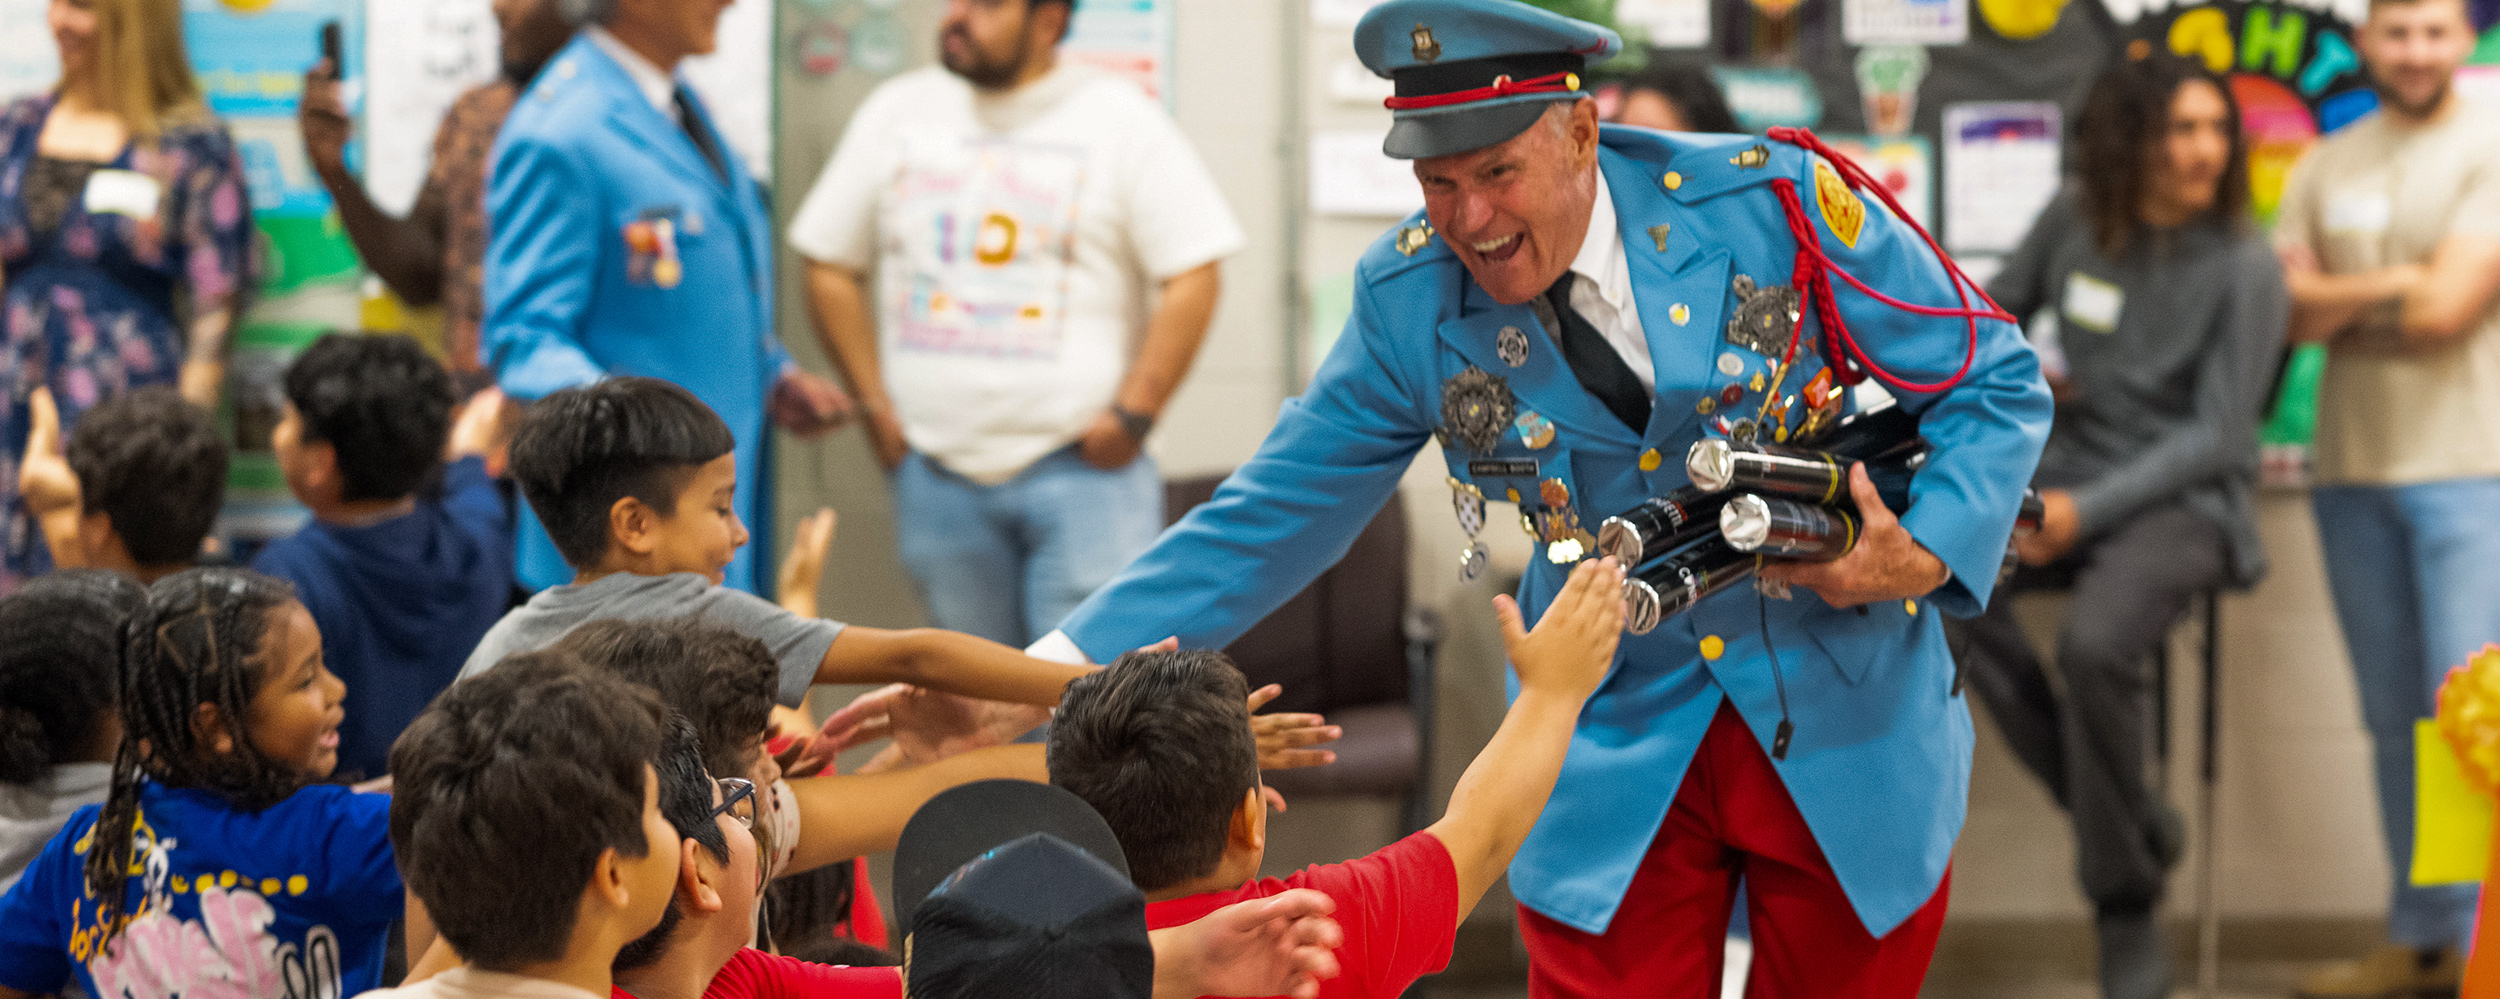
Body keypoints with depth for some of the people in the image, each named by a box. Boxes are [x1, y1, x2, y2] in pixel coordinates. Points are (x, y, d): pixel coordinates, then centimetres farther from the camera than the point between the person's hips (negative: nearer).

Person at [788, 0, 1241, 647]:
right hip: (935, 468, 4)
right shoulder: (898, 112, 9)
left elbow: (1192, 277, -6)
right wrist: (874, 406, 5)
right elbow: (829, 265, 13)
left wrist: (1132, 416, -10)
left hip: (1082, 470, -4)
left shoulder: (1119, 119, -3)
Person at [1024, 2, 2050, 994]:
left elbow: (1994, 383, -5)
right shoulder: (1408, 301, -8)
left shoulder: (1776, 201, -15)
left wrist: (1922, 557, -22)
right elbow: (1273, 518, -2)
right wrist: (1062, 667, -10)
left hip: (1848, 727, -1)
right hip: (1617, 756, 1)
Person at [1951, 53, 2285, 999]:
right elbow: (2000, 304, 19)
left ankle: (2126, 905, -14)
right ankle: (2133, 823, -15)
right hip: (2069, 470, 5)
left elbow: (2217, 435, -12)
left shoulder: (2244, 269, -10)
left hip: (2185, 499, -5)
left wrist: (2088, 511, -19)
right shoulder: (2077, 215, 2)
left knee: (2098, 643, -35)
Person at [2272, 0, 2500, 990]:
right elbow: (2291, 313, 4)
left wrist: (2338, 302, -1)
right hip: (2353, 469, 5)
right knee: (2393, 717, 10)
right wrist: (2392, 290, -11)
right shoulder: (2324, 168, 12)